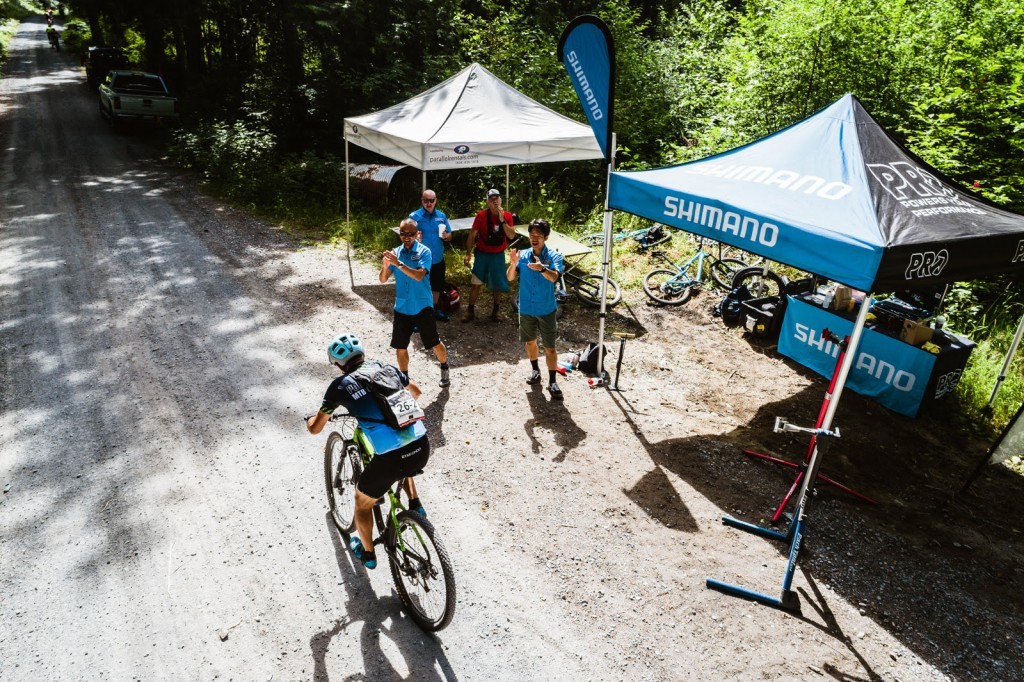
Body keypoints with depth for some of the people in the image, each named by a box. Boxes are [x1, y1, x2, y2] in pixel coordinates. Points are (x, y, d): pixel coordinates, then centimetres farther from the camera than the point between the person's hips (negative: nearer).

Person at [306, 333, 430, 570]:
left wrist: (311, 419, 35)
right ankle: (415, 504, 29)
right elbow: (416, 392, 33)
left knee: (363, 502, 27)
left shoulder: (341, 385, 3)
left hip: (391, 460, -4)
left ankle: (367, 553, 45)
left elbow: (315, 429, 11)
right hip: (422, 448, 4)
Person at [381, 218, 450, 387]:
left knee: (435, 344, 5)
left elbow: (419, 276, -25)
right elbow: (383, 280, 0)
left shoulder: (424, 252, -10)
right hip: (401, 308, 4)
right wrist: (385, 265, -21)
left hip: (422, 307, -3)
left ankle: (444, 369, 33)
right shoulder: (396, 252, 3)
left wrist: (398, 263, -32)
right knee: (400, 347, 8)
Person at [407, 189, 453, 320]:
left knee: (437, 286, 20)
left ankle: (434, 309, 41)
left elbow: (449, 236, 10)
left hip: (438, 260, 5)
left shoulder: (442, 216, 2)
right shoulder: (414, 216, -9)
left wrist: (446, 236, -14)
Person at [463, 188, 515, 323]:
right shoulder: (481, 215, -11)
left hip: (498, 255, 2)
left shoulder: (507, 215, -5)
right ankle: (470, 310, 12)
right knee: (476, 283, -1)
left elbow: (511, 236, -13)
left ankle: (495, 310, 25)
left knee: (498, 285, 9)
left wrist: (502, 220, -22)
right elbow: (472, 235, -7)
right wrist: (468, 253, -10)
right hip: (482, 254, -2)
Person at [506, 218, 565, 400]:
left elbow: (554, 277, -28)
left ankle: (552, 382, 10)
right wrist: (513, 263, -32)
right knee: (530, 342, 19)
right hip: (526, 309, 3)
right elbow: (510, 278, -12)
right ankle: (535, 370, 40)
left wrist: (542, 268, -49)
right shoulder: (523, 255, -3)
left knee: (550, 347, 0)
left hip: (547, 310, -3)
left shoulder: (554, 256, -11)